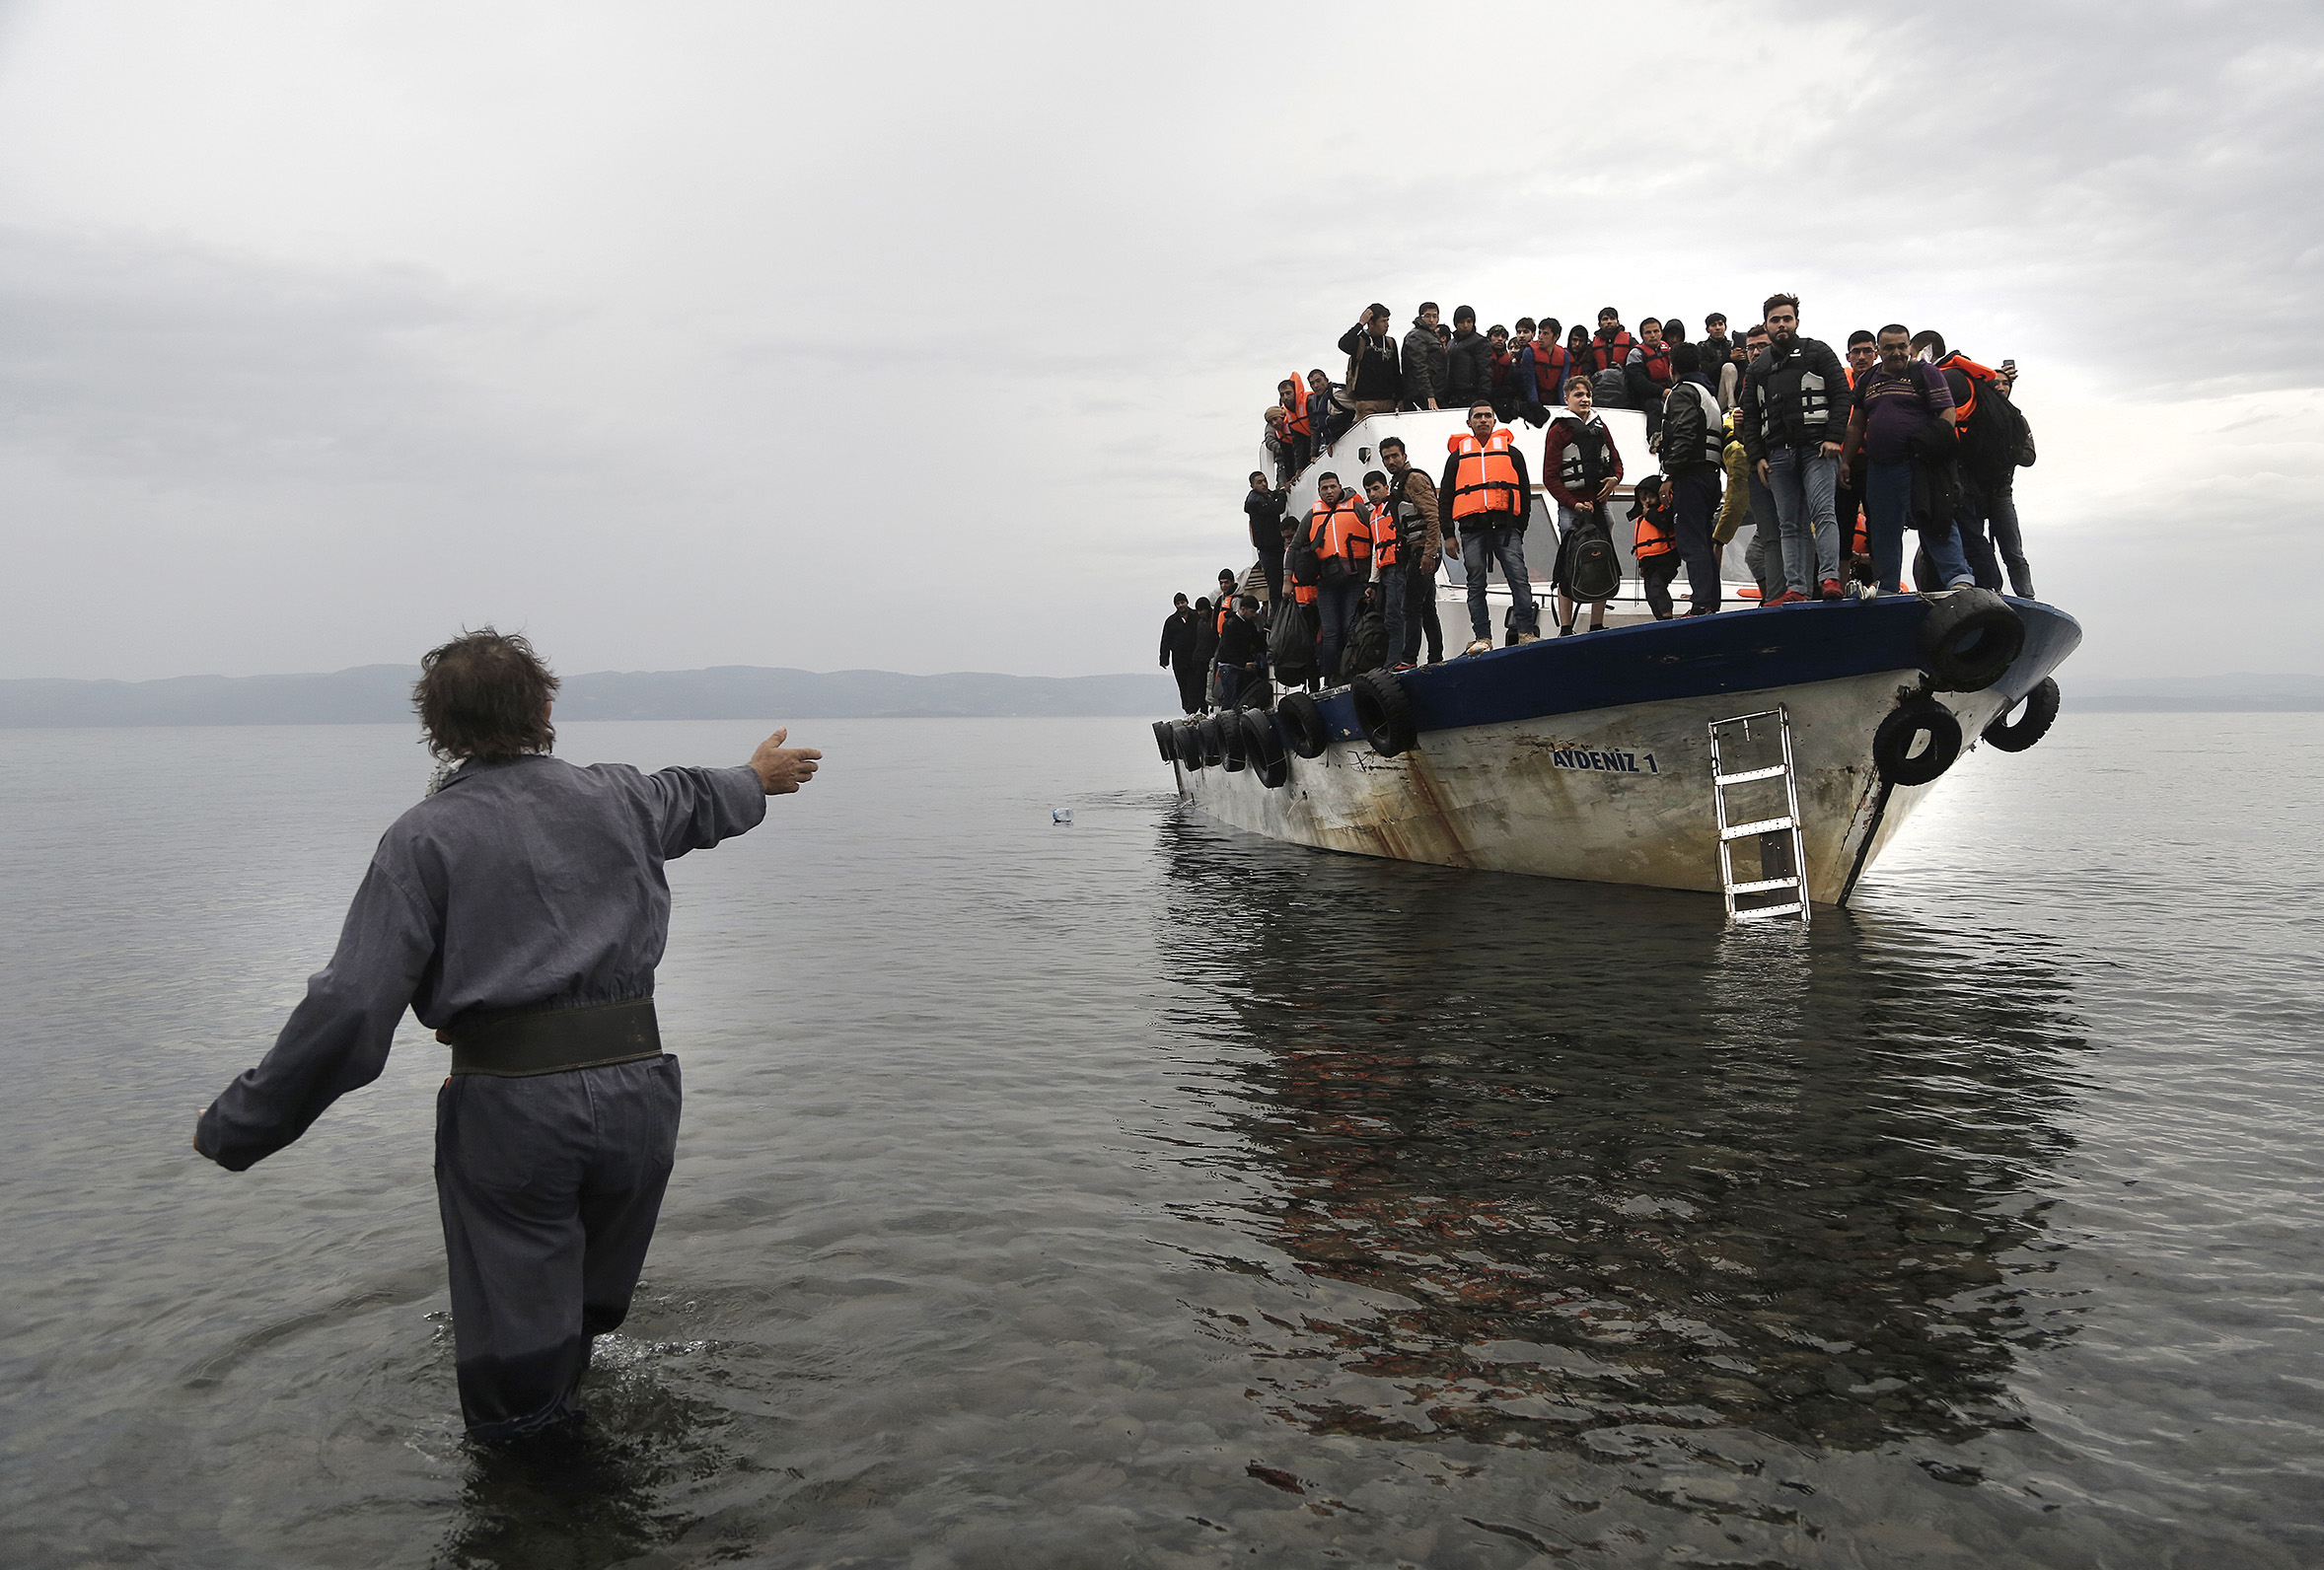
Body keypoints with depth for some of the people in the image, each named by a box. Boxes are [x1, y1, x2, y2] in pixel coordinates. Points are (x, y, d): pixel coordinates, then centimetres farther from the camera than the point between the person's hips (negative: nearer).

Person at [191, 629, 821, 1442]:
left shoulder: (425, 836, -4)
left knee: (515, 1383, 10)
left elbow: (349, 1011, -11)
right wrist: (756, 778, 56)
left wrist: (236, 1128, 0)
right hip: (637, 1090, 5)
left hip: (510, 1107, -5)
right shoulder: (616, 795, 9)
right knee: (589, 1311, 26)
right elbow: (695, 800, 33)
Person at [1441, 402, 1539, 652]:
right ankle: (1482, 638, 1)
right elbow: (1445, 498, 16)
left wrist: (1520, 528, 8)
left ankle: (1527, 633, -10)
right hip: (1472, 529, 1)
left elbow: (1525, 491, 17)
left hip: (1505, 525, -1)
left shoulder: (1511, 453, 17)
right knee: (1476, 584, -1)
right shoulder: (1458, 456, 18)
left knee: (1519, 578, -11)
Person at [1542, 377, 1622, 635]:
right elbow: (1550, 476, -6)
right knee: (1569, 569, -8)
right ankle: (1565, 630, -3)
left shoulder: (1600, 427, 16)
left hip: (1599, 505, 6)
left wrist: (1614, 478, 0)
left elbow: (1615, 460, 23)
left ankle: (1597, 627, 14)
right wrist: (1573, 504, -13)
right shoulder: (1559, 429, -1)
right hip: (1572, 508, -6)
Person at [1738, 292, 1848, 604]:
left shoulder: (1818, 352, 10)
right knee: (1791, 524, 1)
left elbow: (1841, 394, 3)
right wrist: (1757, 456, 6)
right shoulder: (1757, 369, 20)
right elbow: (1751, 417, 19)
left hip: (1817, 448, -4)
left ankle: (1829, 578, -22)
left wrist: (1833, 437, -9)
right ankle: (1797, 588, -2)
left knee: (1822, 511, -16)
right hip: (1777, 455, 4)